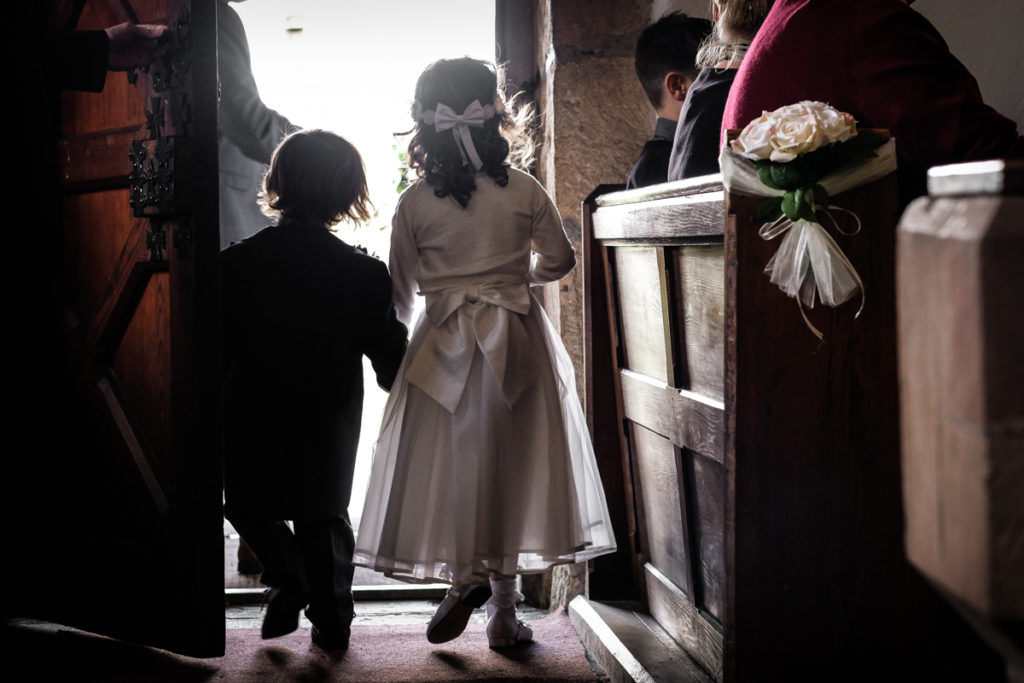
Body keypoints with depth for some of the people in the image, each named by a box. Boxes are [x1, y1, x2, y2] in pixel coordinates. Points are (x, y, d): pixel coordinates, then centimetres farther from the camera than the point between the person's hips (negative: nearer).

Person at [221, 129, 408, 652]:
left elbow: (212, 353, -7)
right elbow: (391, 361, -7)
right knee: (323, 517, 20)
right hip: (328, 432, 1)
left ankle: (288, 581, 11)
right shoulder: (364, 275, -14)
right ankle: (332, 619, 24)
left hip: (251, 427, -1)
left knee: (248, 504, 24)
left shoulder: (234, 264, -14)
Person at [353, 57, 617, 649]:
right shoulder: (525, 190, -2)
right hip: (518, 343, 1)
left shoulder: (415, 202, -4)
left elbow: (402, 295, 2)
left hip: (445, 345, -1)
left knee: (449, 462, 10)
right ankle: (504, 603, 10)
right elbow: (561, 259, 10)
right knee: (512, 462, 7)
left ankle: (465, 576, -3)